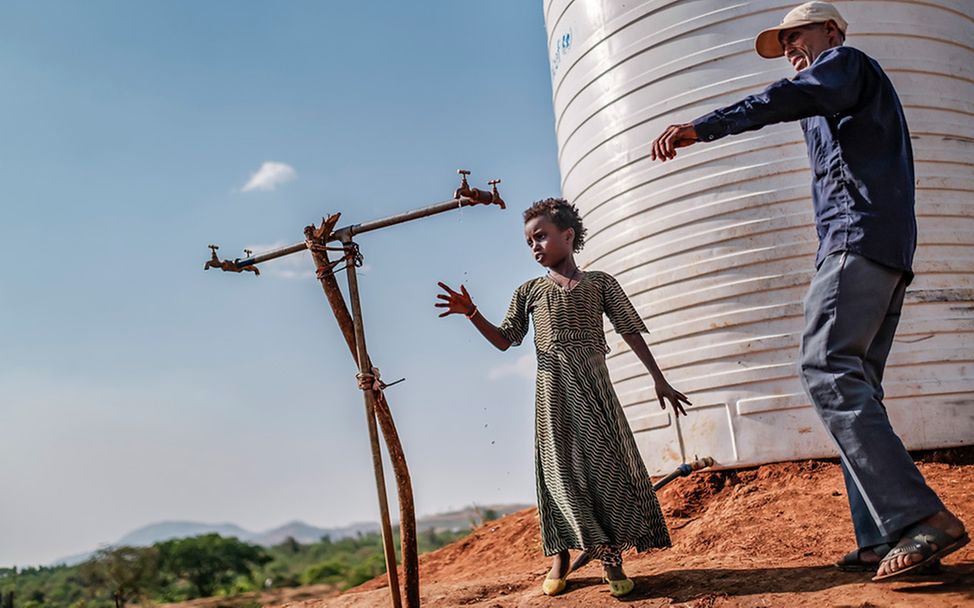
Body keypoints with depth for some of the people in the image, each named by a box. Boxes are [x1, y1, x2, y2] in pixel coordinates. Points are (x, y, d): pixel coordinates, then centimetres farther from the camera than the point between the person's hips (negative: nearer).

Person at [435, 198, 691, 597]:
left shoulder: (599, 282, 9)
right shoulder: (529, 291, 13)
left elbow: (631, 332, 7)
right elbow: (504, 340, 9)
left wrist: (659, 379, 3)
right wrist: (472, 313, -6)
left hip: (593, 385, 0)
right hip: (552, 388, 1)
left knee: (607, 462, -4)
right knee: (560, 468, 0)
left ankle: (611, 558, 4)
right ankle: (560, 556, 13)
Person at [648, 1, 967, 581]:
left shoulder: (846, 59, 8)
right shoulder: (843, 99, 35)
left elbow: (793, 98, -17)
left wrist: (701, 127, -28)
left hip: (858, 236, -10)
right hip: (891, 250, 10)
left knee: (829, 371, -21)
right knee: (855, 383, 2)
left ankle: (920, 518, -27)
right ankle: (883, 539, -3)